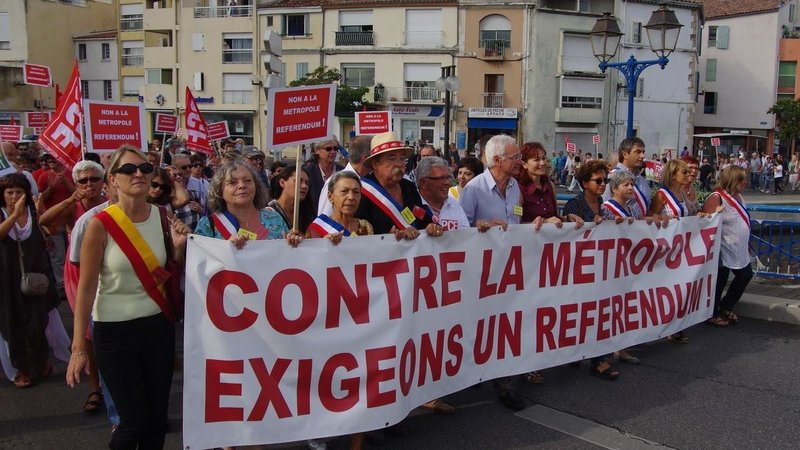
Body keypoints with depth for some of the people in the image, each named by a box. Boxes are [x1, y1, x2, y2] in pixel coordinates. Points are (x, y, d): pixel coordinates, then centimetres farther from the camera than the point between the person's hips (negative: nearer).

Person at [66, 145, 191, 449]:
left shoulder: (162, 217, -1)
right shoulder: (101, 224, -14)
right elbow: (86, 287, -12)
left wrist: (179, 247, -11)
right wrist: (78, 347, -12)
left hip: (159, 326, 4)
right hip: (115, 331, -4)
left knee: (158, 415, 12)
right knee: (135, 420, 3)